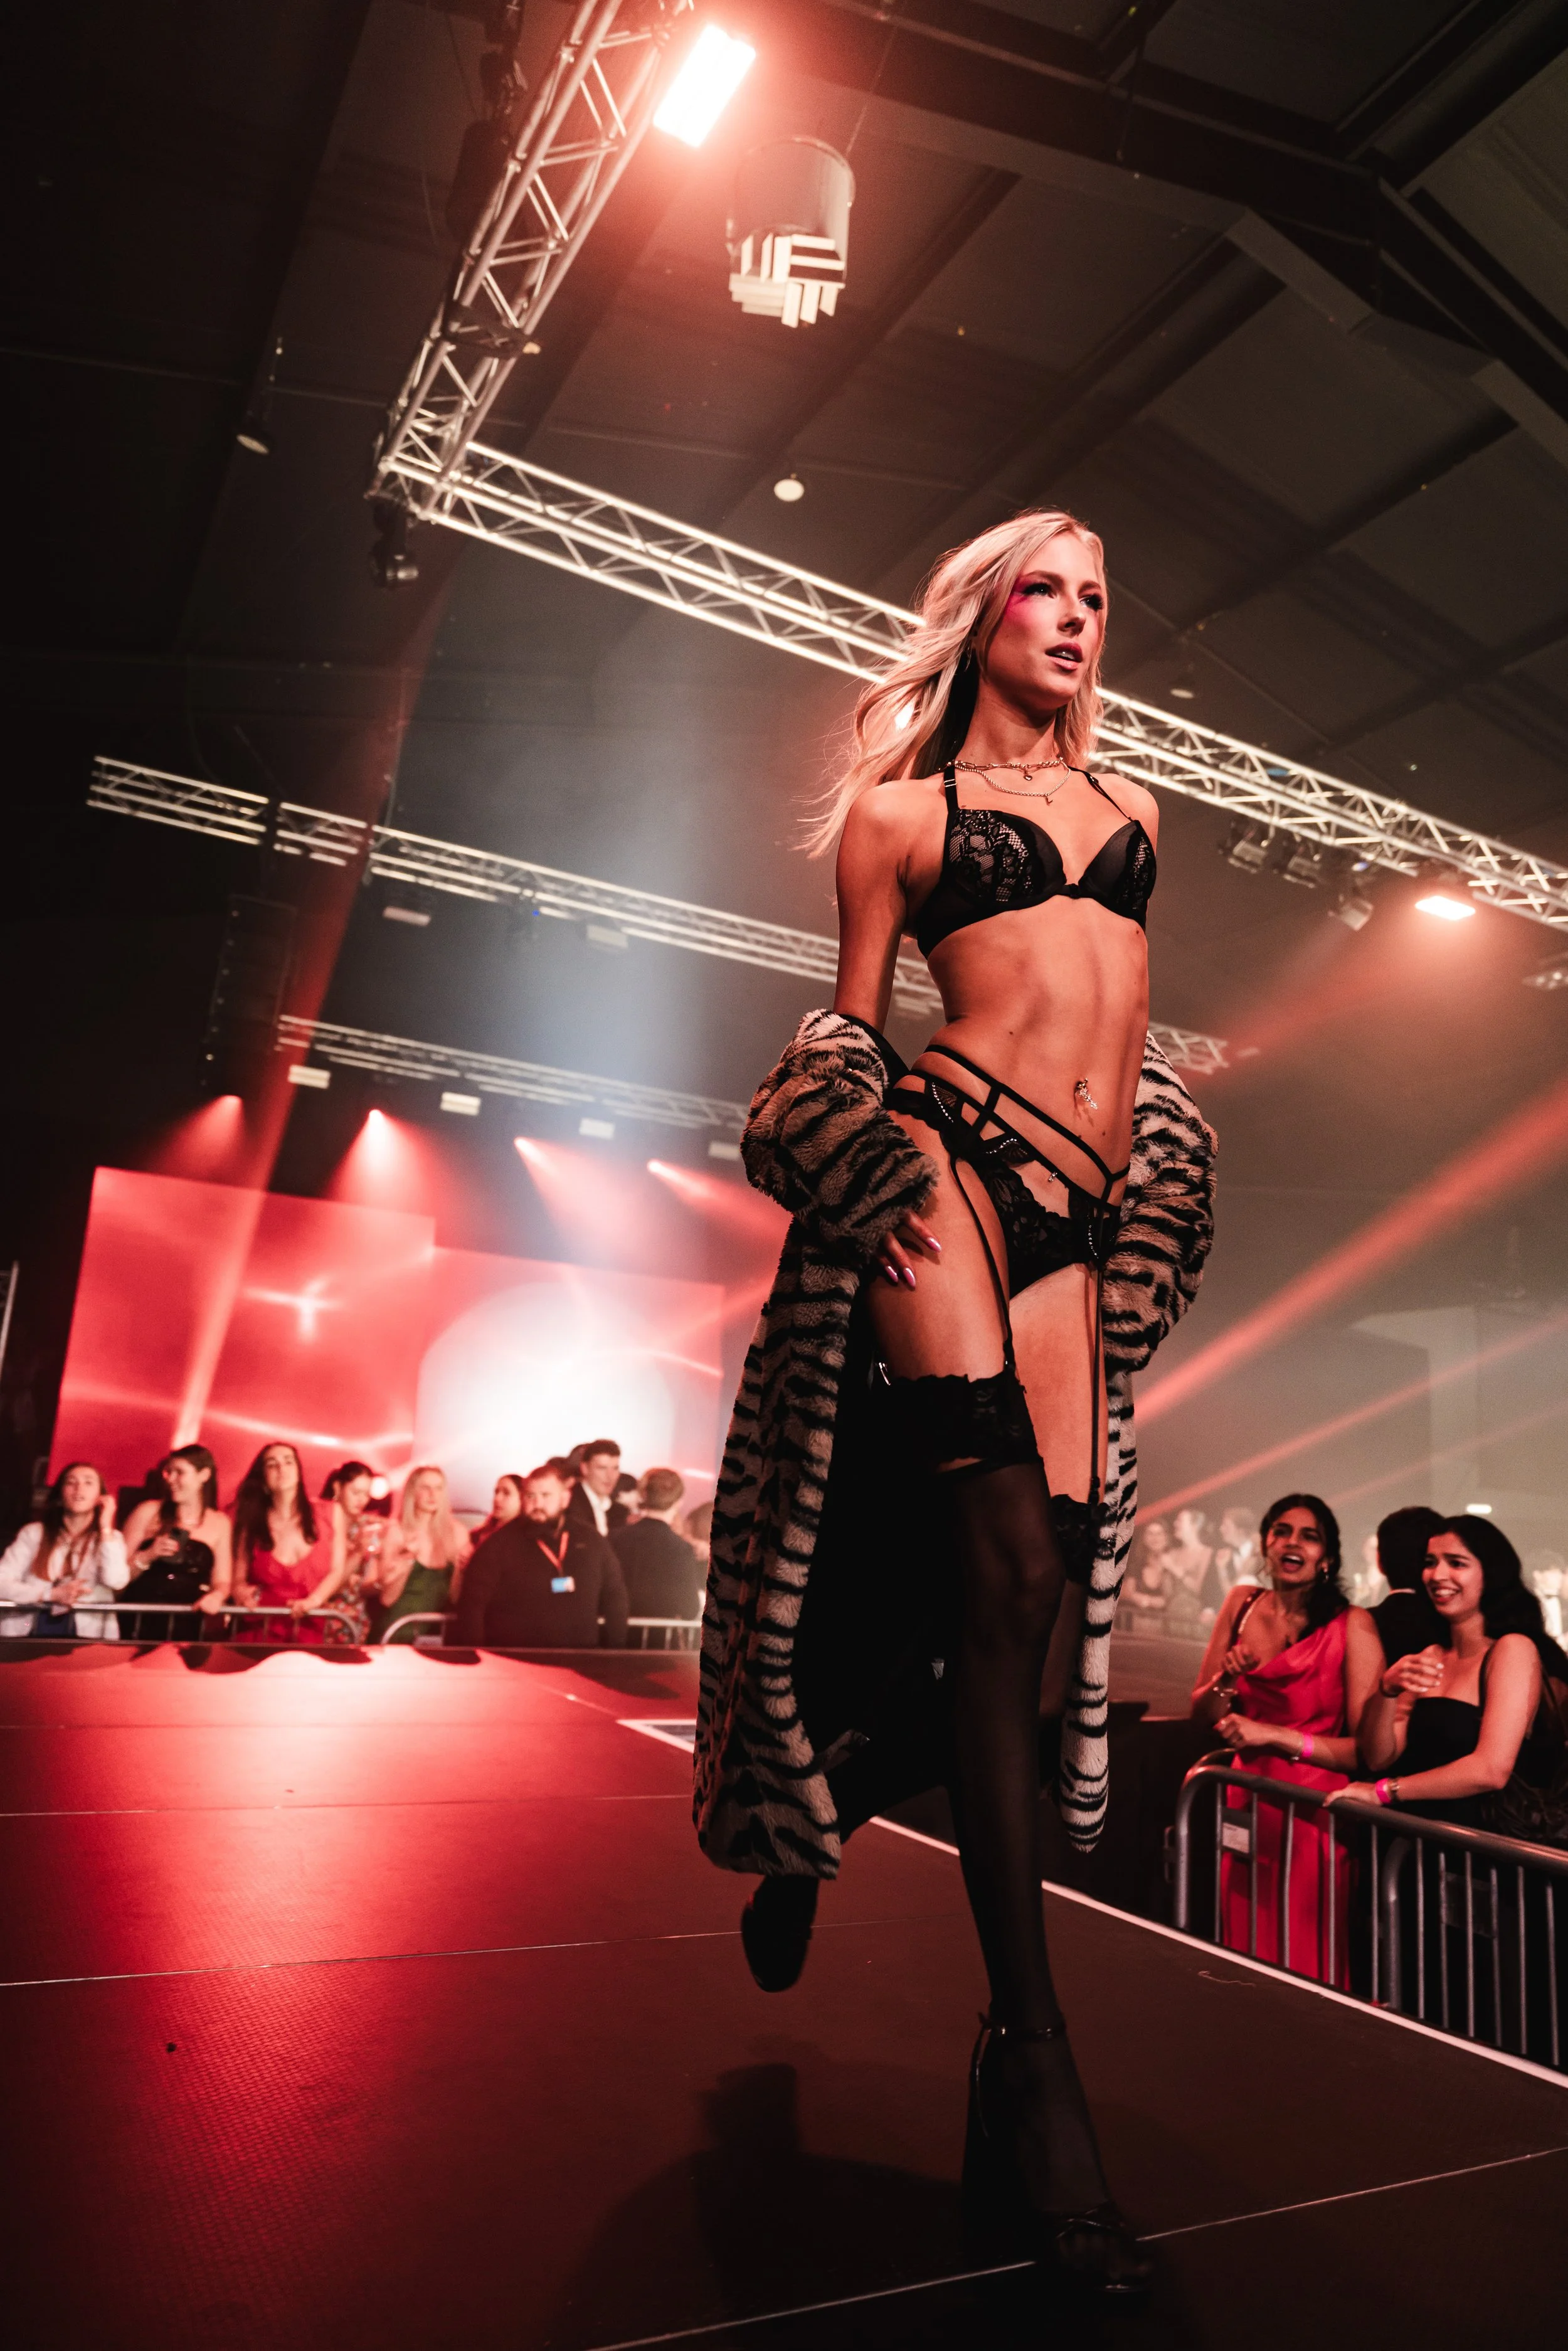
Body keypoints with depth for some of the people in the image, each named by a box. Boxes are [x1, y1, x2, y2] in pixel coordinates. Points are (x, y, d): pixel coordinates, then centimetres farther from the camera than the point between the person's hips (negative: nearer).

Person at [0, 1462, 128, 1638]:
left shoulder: (110, 1538, 11)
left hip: (85, 1635, -1)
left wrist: (105, 1527, -5)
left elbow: (116, 1581, -9)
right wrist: (53, 1594, -10)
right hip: (27, 1632, 1)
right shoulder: (34, 1533, 11)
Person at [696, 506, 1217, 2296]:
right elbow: (849, 1026, 12)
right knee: (1006, 1558, -17)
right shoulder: (902, 808, 13)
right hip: (950, 1161, -5)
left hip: (1080, 1207, 5)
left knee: (1039, 1577, -2)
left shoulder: (1127, 805, 27)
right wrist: (865, 1155, -4)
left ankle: (809, 1809, 26)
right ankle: (1036, 2076, -11)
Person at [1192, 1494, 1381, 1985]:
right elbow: (1200, 1714, 8)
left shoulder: (1351, 1625, -10)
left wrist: (1275, 1736, -17)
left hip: (1312, 1815, -4)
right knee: (1245, 1965, 14)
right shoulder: (1242, 1604, 4)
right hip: (1245, 1806, 4)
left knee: (1306, 1974, 4)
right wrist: (1226, 1680, -11)